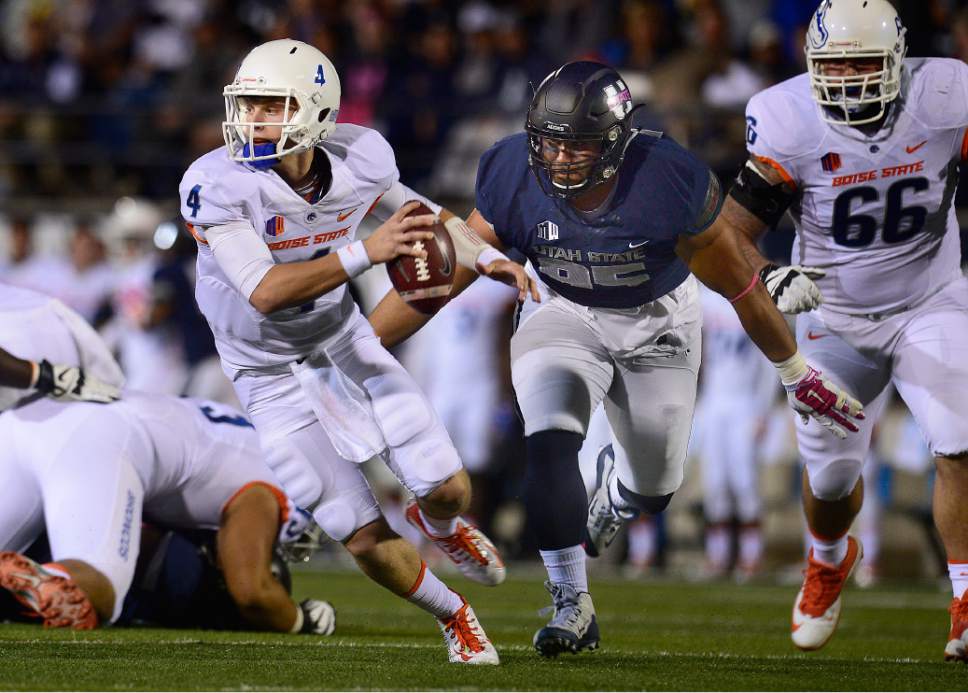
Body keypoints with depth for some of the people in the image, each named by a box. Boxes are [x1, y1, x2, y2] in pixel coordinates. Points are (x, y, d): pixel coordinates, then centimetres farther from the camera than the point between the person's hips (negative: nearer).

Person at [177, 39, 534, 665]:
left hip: (342, 338, 3)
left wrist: (486, 257, -2)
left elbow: (408, 208, 8)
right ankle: (454, 615, 25)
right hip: (272, 373, -3)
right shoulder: (216, 185, -30)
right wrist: (367, 252, -45)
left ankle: (439, 524, 40)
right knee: (369, 543, -5)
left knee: (449, 489, 0)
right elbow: (264, 291, -38)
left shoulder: (359, 159, -16)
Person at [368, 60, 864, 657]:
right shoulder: (514, 182, -24)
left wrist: (796, 374, -5)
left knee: (654, 491, 12)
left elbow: (739, 284, -17)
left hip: (658, 323, 0)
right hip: (567, 317, 0)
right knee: (550, 447, -26)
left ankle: (615, 495, 52)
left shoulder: (668, 182, -31)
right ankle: (573, 605, -12)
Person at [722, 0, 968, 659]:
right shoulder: (790, 124, -22)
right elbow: (730, 234, -17)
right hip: (836, 319, 0)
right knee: (830, 475, 12)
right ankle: (830, 561, 47)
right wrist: (771, 280, -36)